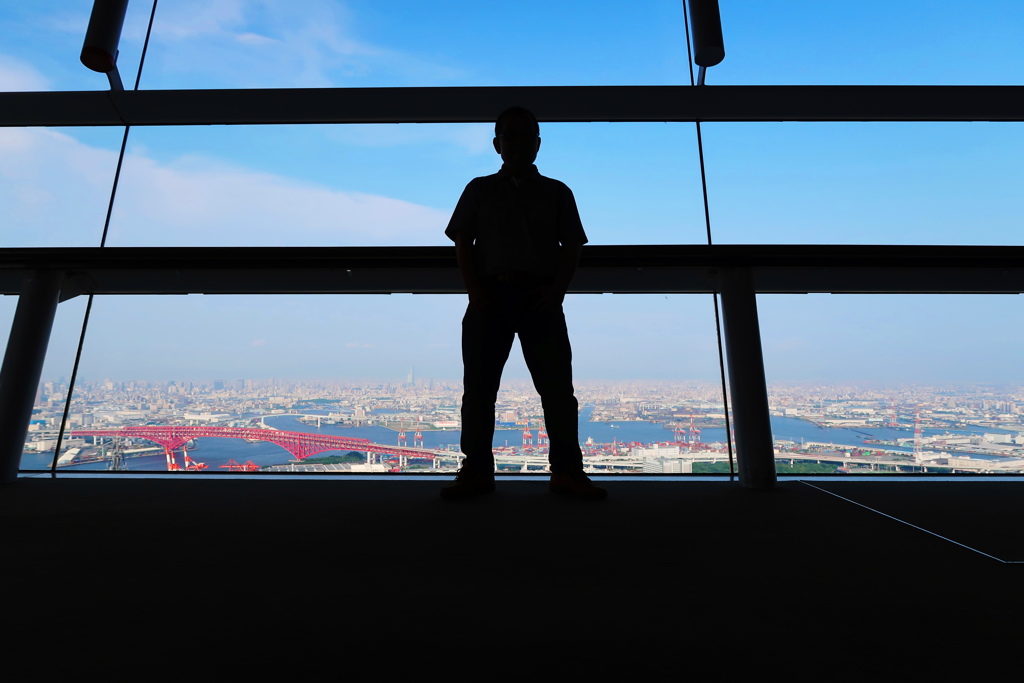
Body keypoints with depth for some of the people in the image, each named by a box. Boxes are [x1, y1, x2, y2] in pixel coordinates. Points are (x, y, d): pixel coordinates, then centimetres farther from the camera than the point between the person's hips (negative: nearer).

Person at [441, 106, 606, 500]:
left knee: (557, 385, -6)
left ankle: (567, 469, 1)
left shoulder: (556, 193, 18)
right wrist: (474, 289, -7)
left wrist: (557, 289, -8)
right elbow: (462, 243, 9)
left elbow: (572, 246, 10)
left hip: (540, 297, 0)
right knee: (479, 386, -3)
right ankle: (476, 470, 4)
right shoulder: (479, 189, 18)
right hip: (490, 295, 1)